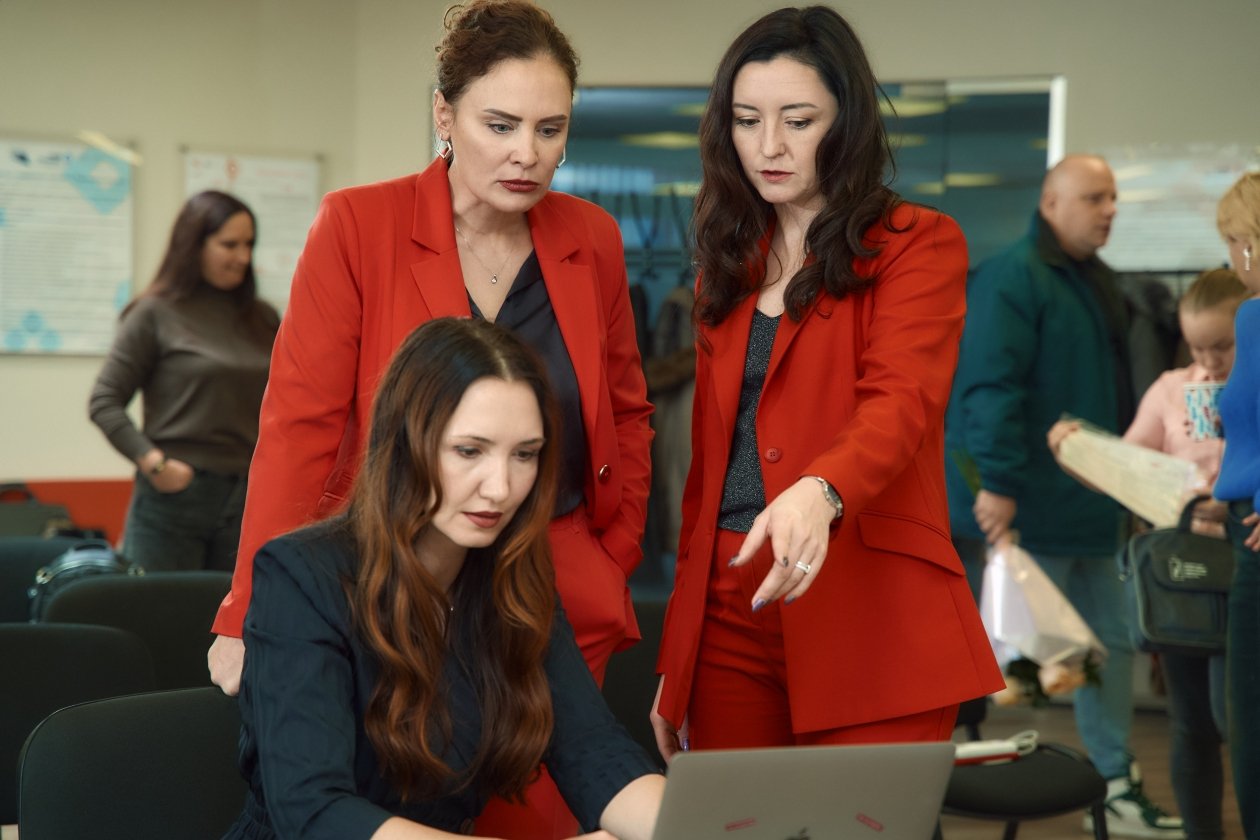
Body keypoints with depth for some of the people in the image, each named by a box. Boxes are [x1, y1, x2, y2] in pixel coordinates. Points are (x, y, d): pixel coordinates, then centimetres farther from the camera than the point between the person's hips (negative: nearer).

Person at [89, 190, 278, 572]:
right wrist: (153, 462, -12)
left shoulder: (262, 320, 11)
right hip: (175, 495, -3)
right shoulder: (155, 314, -1)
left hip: (249, 498, 4)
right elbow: (104, 401, -2)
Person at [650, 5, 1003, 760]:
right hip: (728, 613, 5)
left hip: (865, 624, -5)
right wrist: (676, 657, 15)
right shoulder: (731, 263, 18)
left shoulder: (919, 244, 1)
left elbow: (902, 402, -16)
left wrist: (820, 492, -37)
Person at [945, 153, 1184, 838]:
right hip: (1028, 514, -9)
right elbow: (991, 388, -22)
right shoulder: (1011, 279, -14)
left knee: (1110, 645, 11)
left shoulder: (1098, 285, 16)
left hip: (1089, 513, 9)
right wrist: (996, 484, -28)